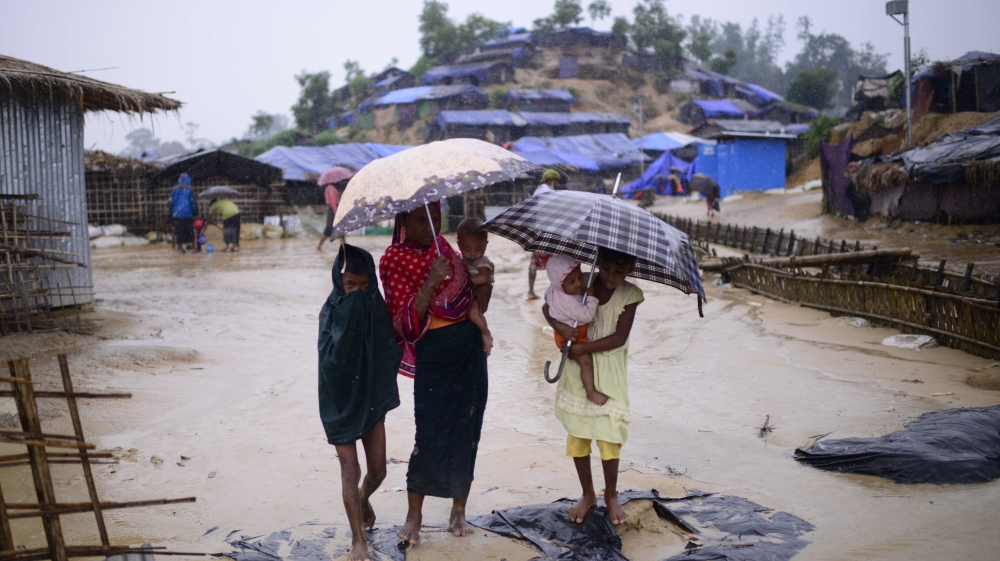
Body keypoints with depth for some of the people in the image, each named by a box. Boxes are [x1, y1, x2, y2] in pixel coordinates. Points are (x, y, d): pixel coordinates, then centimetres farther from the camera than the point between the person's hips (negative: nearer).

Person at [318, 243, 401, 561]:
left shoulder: (376, 306, -4)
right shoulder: (332, 310, -13)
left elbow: (392, 351, -6)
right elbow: (330, 356, -27)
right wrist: (350, 313, -30)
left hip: (371, 398, 3)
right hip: (341, 400, -3)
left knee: (378, 470, 10)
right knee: (350, 471, -4)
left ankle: (363, 500, 44)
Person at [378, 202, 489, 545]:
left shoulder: (442, 246, 6)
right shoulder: (394, 260, -9)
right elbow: (406, 324, -19)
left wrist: (482, 279, -5)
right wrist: (430, 283, -29)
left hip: (469, 352, 5)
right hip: (433, 358, -5)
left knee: (467, 432, 7)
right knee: (430, 437, -4)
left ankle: (459, 512, 21)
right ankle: (414, 514, 15)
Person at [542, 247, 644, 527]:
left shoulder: (629, 295, -10)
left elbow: (619, 338, -15)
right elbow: (547, 306, -2)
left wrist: (581, 348, -21)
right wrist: (558, 325, -23)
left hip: (609, 377, -2)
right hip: (577, 372, 2)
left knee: (609, 436, 0)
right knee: (577, 435, 8)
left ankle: (611, 495, 22)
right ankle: (588, 494, 26)